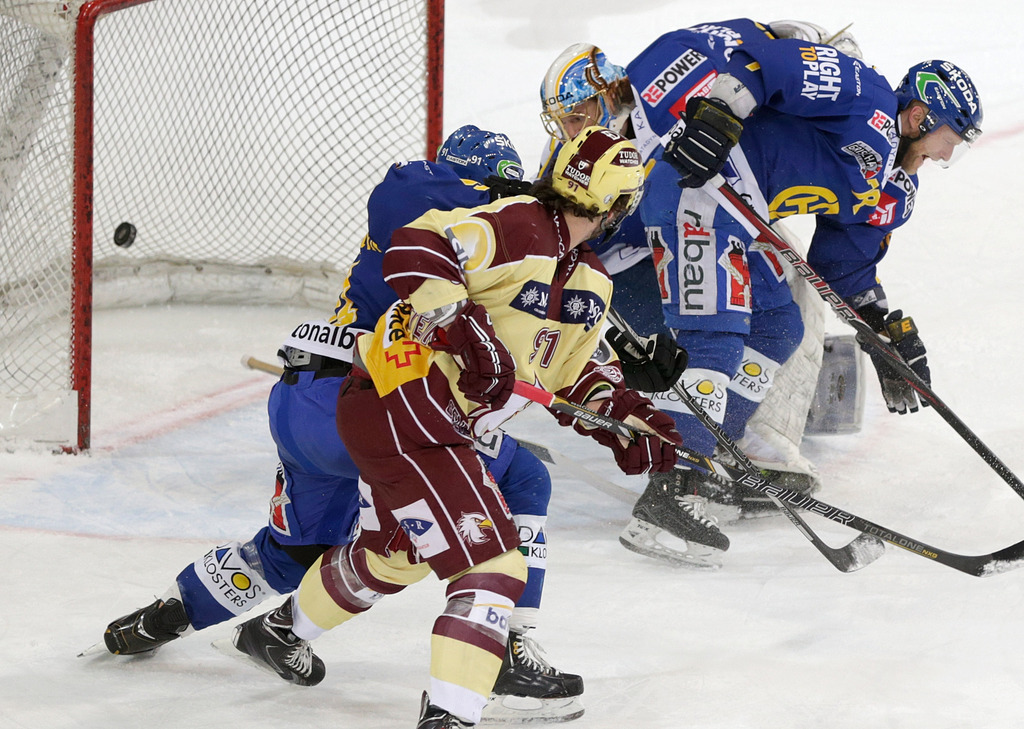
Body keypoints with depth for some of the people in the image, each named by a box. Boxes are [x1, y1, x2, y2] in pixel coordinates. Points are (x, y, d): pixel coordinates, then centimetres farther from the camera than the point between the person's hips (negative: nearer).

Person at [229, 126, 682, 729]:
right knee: (492, 564, -15)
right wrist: (462, 325, -35)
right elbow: (413, 252, -28)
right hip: (402, 411, -11)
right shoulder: (515, 228, -20)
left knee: (396, 554, 31)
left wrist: (623, 414, 6)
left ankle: (281, 631, 52)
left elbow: (576, 366, 20)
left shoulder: (592, 282, 11)